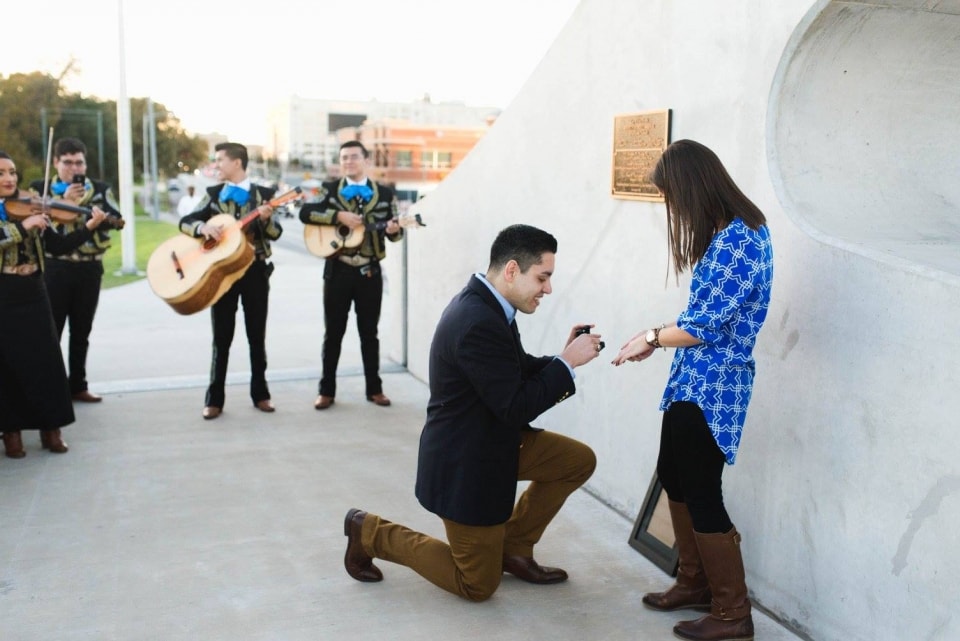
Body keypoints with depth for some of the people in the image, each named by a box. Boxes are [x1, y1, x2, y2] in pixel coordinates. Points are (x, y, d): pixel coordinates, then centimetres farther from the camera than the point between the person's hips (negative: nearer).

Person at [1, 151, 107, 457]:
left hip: (33, 298, 3)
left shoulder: (29, 208, 6)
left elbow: (59, 246, 3)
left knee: (46, 362, 5)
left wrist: (89, 226, -9)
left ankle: (51, 429, 16)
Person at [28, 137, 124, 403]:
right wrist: (65, 202, -19)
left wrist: (81, 207, -22)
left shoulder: (100, 189, 7)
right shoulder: (40, 189, 3)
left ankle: (78, 385, 20)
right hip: (54, 267, -2)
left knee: (81, 331, 10)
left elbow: (115, 220, -8)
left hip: (89, 268, 2)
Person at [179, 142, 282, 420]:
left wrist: (266, 219, -25)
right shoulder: (213, 194, 5)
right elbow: (185, 221, 1)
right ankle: (215, 399, 8)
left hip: (255, 270, -1)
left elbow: (275, 234, -5)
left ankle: (260, 393, 17)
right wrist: (203, 227, -19)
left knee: (257, 335, 7)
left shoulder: (263, 194, 0)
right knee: (222, 337, 3)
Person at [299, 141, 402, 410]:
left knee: (369, 332, 9)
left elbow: (394, 230, 6)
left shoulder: (384, 193, 6)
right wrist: (339, 216, -18)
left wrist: (394, 230, -17)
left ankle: (374, 388, 19)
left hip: (370, 272, 0)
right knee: (333, 332, 6)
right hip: (338, 270, 0)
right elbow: (305, 212, -9)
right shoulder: (329, 189, 5)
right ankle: (327, 390, 14)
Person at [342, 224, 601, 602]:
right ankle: (369, 533, 16)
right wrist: (567, 363, -19)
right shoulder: (479, 324, -31)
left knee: (579, 461, 8)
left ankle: (512, 549, 21)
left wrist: (564, 358, -5)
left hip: (492, 441, 9)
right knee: (478, 586, 6)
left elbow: (519, 371, 11)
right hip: (465, 465, -9)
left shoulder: (485, 304, 0)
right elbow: (517, 407, -27)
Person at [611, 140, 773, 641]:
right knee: (673, 474, 19)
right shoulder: (730, 231, 10)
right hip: (694, 380, 10)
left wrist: (652, 337, -5)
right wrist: (656, 338, 9)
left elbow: (706, 326, -20)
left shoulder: (737, 238, -21)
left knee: (701, 492, 0)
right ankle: (695, 584, 34)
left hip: (710, 386, -10)